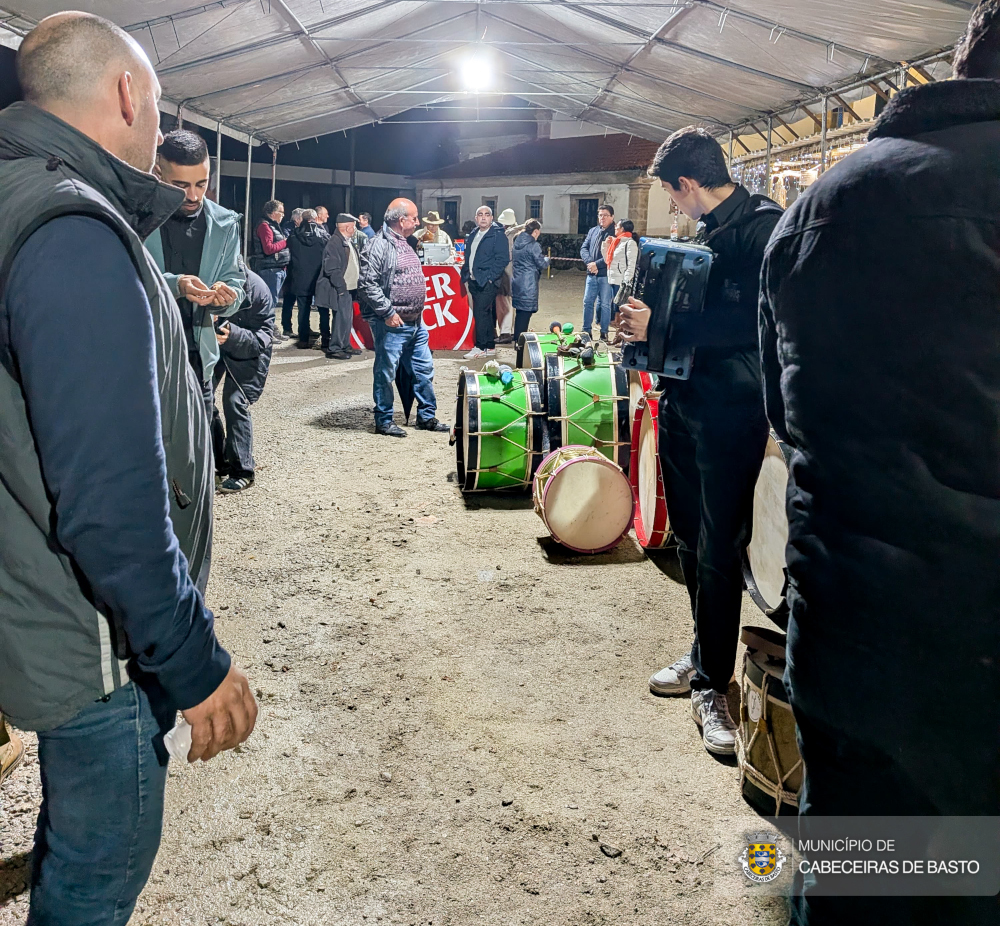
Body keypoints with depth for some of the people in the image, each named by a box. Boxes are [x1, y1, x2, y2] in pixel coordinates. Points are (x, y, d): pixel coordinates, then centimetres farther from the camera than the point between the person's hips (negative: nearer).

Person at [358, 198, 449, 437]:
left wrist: (418, 312, 18)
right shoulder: (379, 245, -13)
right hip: (392, 324, -9)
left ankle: (427, 417, 24)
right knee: (386, 373, 2)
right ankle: (384, 421, 12)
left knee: (424, 370, 13)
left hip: (416, 322, 9)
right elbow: (367, 284, -19)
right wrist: (388, 312, -20)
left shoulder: (405, 244, 16)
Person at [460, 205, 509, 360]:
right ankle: (490, 347, 17)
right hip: (474, 281, 8)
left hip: (488, 282, -8)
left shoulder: (498, 235, -8)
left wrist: (489, 277, -18)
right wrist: (466, 276, 13)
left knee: (480, 312, -11)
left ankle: (481, 347, -4)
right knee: (485, 313, 11)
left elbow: (503, 258, -14)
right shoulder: (474, 234, 16)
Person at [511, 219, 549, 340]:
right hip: (528, 285, -8)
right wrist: (547, 259, 11)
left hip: (516, 283, 8)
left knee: (519, 312, 16)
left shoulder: (516, 242, 10)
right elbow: (542, 264, -12)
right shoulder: (533, 245, -14)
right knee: (525, 313, -4)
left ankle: (517, 338, 23)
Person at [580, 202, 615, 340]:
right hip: (591, 274, 5)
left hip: (606, 275, -5)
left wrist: (597, 264, -16)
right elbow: (584, 248, 8)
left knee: (605, 304, 2)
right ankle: (587, 331, 17)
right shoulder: (593, 231, 13)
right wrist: (589, 262, -10)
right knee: (587, 302, 8)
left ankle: (604, 332, 11)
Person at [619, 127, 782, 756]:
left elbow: (754, 321, -24)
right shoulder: (709, 231, 14)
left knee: (720, 549, -2)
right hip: (685, 398, 9)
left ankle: (711, 683, 11)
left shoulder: (765, 226, -13)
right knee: (691, 539, 15)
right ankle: (706, 652, 31)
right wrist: (647, 320, 6)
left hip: (733, 411, -8)